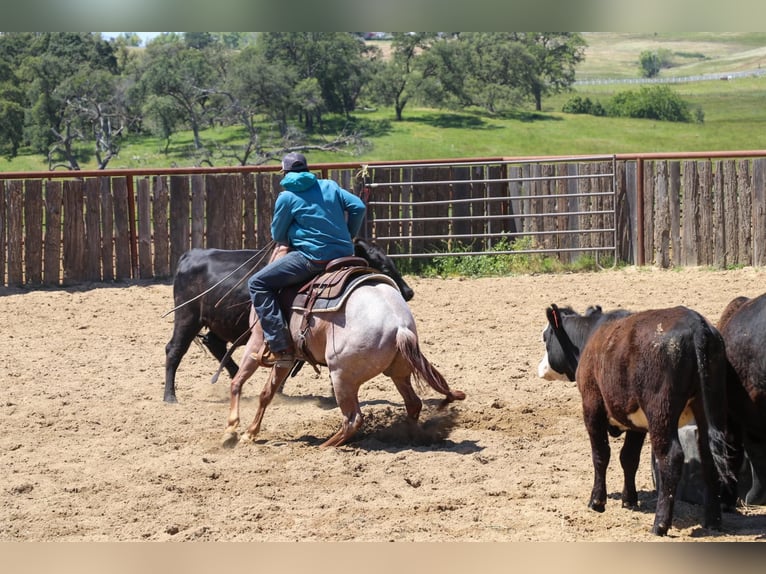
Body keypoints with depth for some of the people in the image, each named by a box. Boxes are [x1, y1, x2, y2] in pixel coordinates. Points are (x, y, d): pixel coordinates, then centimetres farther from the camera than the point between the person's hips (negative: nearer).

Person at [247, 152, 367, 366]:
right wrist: (350, 236, 23)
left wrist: (290, 240, 31)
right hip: (344, 253, 7)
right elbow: (358, 207, 9)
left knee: (258, 283, -1)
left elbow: (278, 236, 8)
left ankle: (279, 346, -13)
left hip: (313, 258, -7)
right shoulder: (330, 186, 13)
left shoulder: (286, 197, 0)